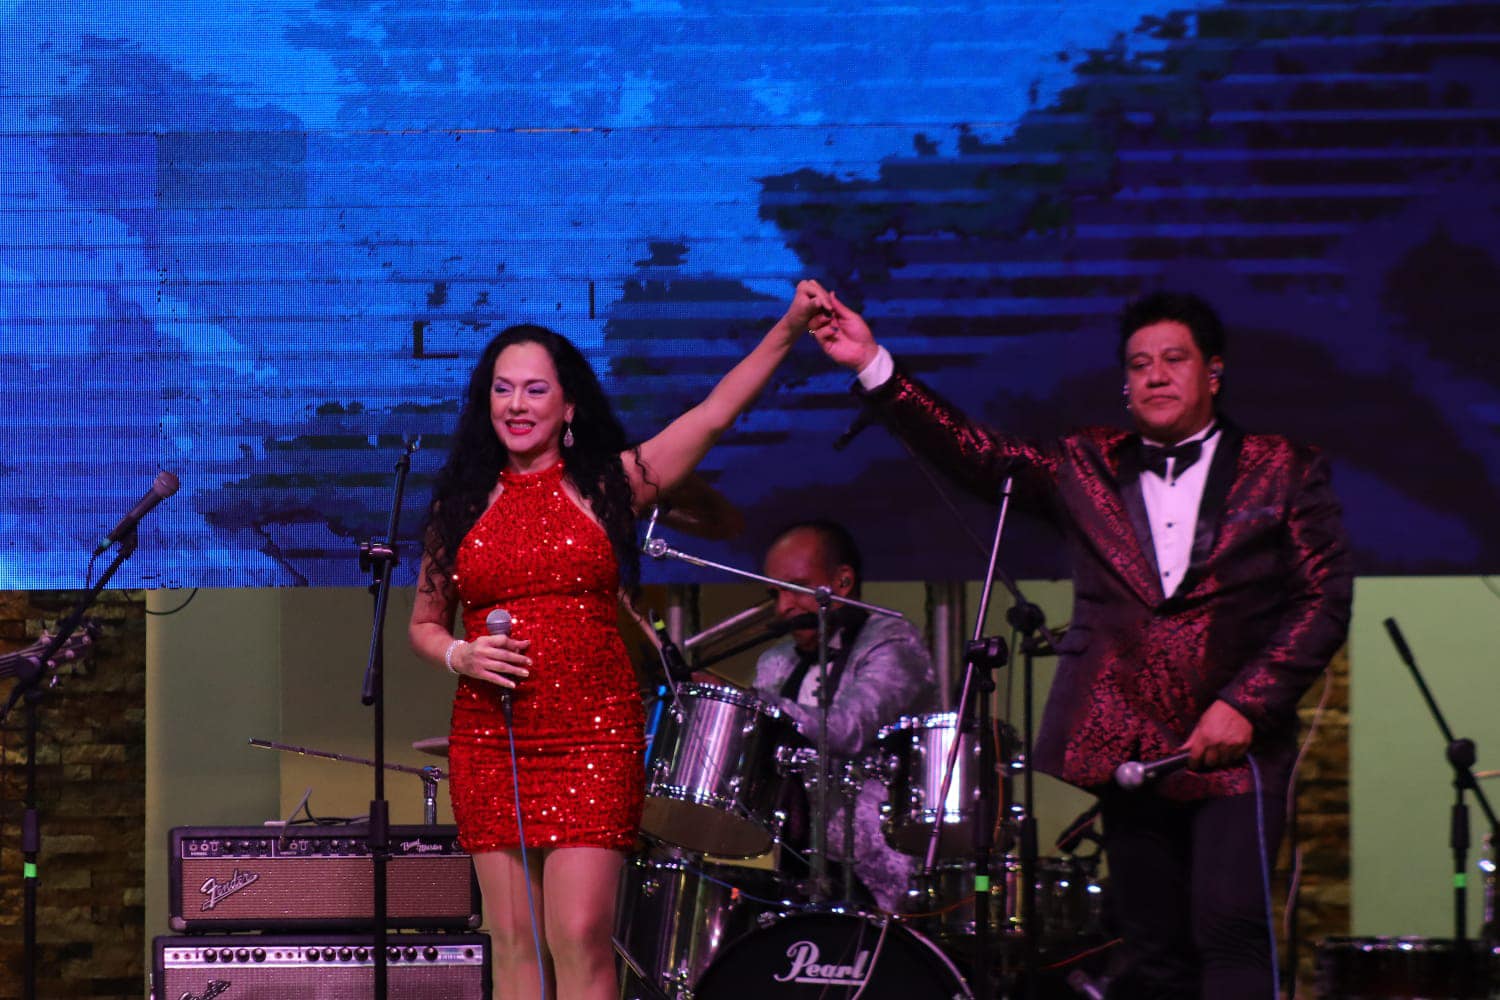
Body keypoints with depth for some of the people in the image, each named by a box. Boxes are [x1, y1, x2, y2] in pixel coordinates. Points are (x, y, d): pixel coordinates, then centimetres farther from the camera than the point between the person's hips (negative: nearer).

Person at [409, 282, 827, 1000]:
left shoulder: (608, 484, 4)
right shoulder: (463, 504, 11)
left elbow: (714, 414, -5)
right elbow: (423, 624, 18)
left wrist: (788, 330, -14)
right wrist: (460, 656, -4)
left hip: (593, 738, -3)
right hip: (489, 743, 3)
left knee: (579, 936, -11)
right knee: (513, 940, 2)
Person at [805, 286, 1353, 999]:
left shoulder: (1284, 473, 7)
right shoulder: (1086, 468, 14)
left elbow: (1325, 599, 2)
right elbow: (977, 455, 4)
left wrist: (1244, 704, -10)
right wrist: (872, 366, -7)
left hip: (1233, 746, -3)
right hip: (1127, 747, 3)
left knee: (1229, 930, -16)